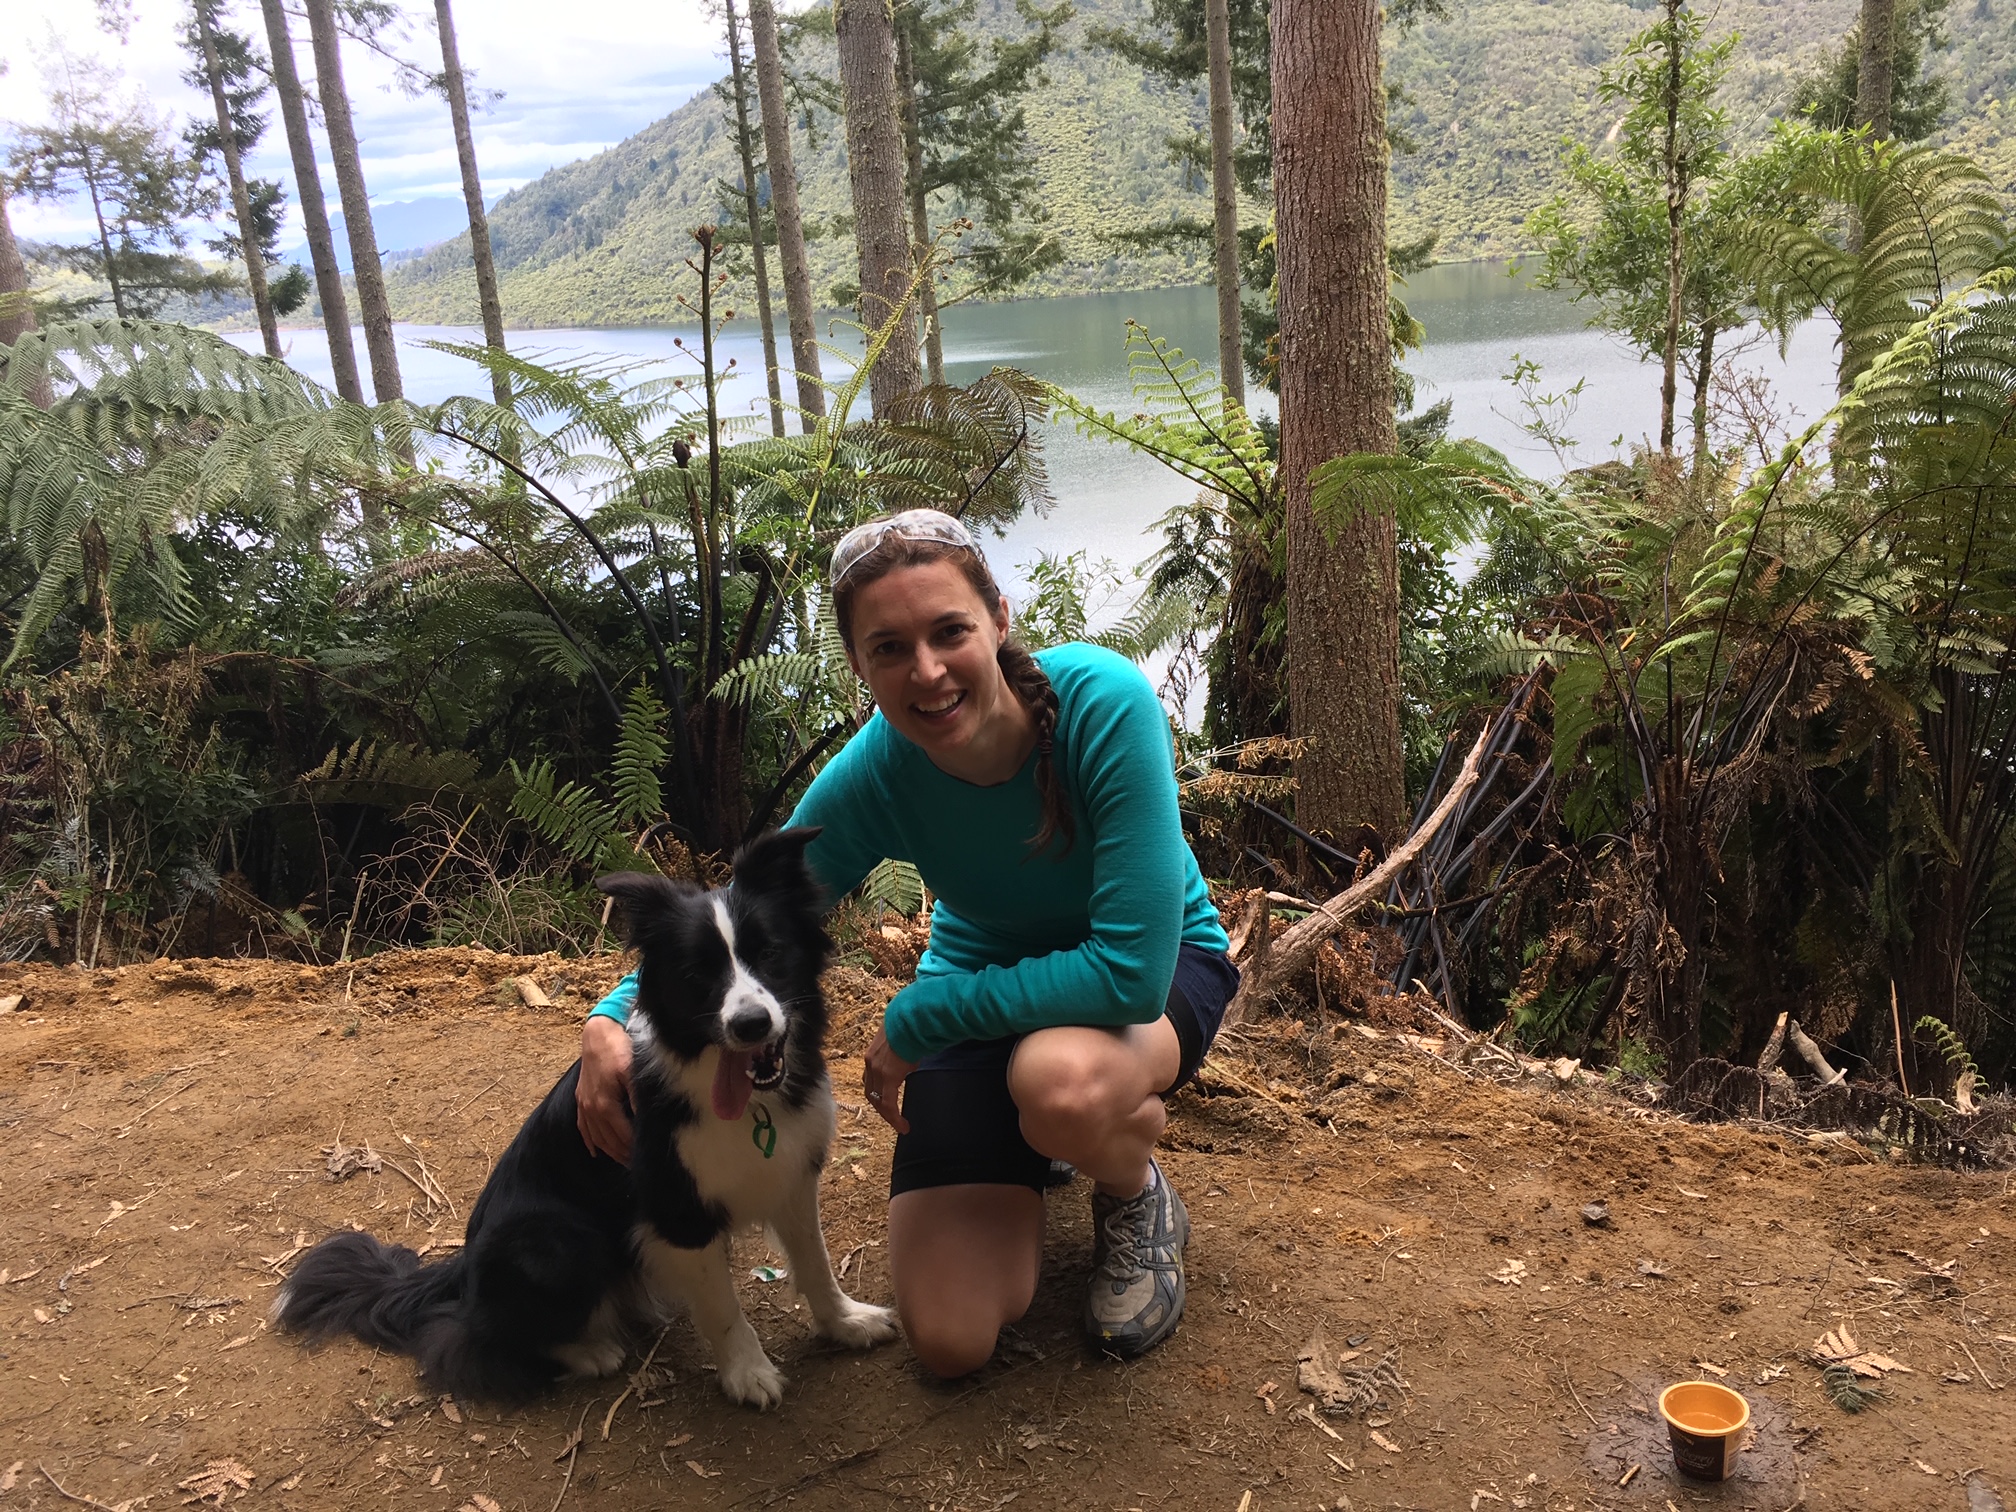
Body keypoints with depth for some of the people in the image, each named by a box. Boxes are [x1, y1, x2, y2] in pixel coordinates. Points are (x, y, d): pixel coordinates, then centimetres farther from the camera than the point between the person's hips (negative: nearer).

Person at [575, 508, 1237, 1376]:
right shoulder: (869, 778, -22)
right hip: (987, 984, 3)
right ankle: (1024, 1148, 27)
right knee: (950, 1340, -4)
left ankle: (1138, 1195, -3)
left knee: (1061, 1078, -41)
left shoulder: (1102, 701, -33)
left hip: (1156, 964, -3)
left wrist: (913, 1020, -27)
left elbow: (1131, 965, -35)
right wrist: (612, 1021, -27)